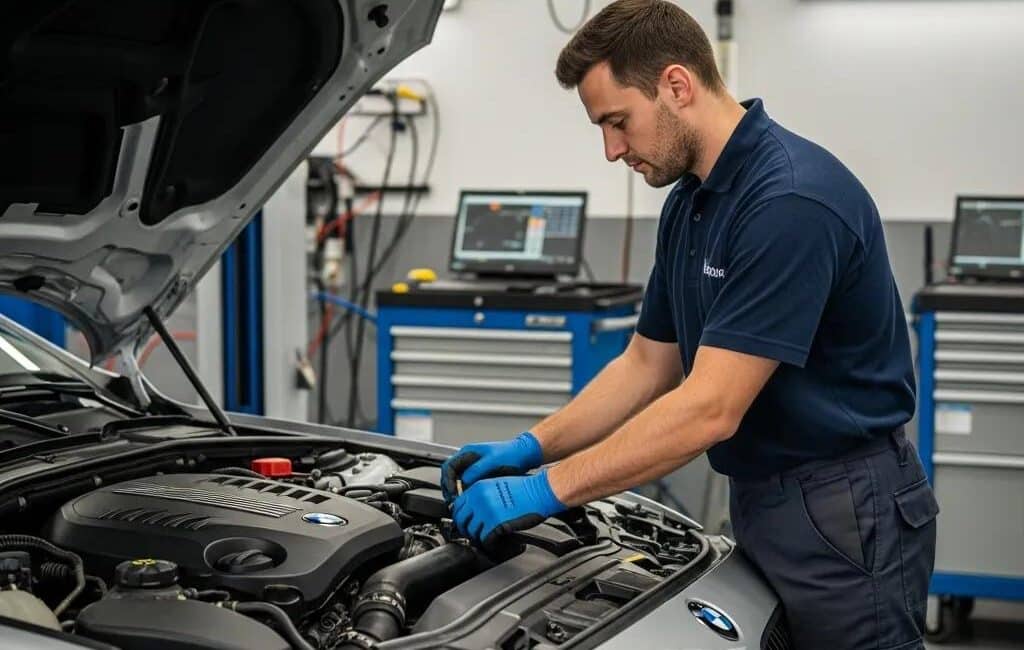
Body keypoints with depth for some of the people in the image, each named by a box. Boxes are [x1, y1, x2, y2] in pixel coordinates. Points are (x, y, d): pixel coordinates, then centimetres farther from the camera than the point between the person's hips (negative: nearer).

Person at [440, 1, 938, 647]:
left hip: (842, 513, -9)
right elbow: (648, 365, 15)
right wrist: (529, 448, 4)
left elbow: (710, 410, -26)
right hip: (761, 503, 9)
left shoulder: (791, 200, -23)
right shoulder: (688, 204, 8)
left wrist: (546, 490, -22)